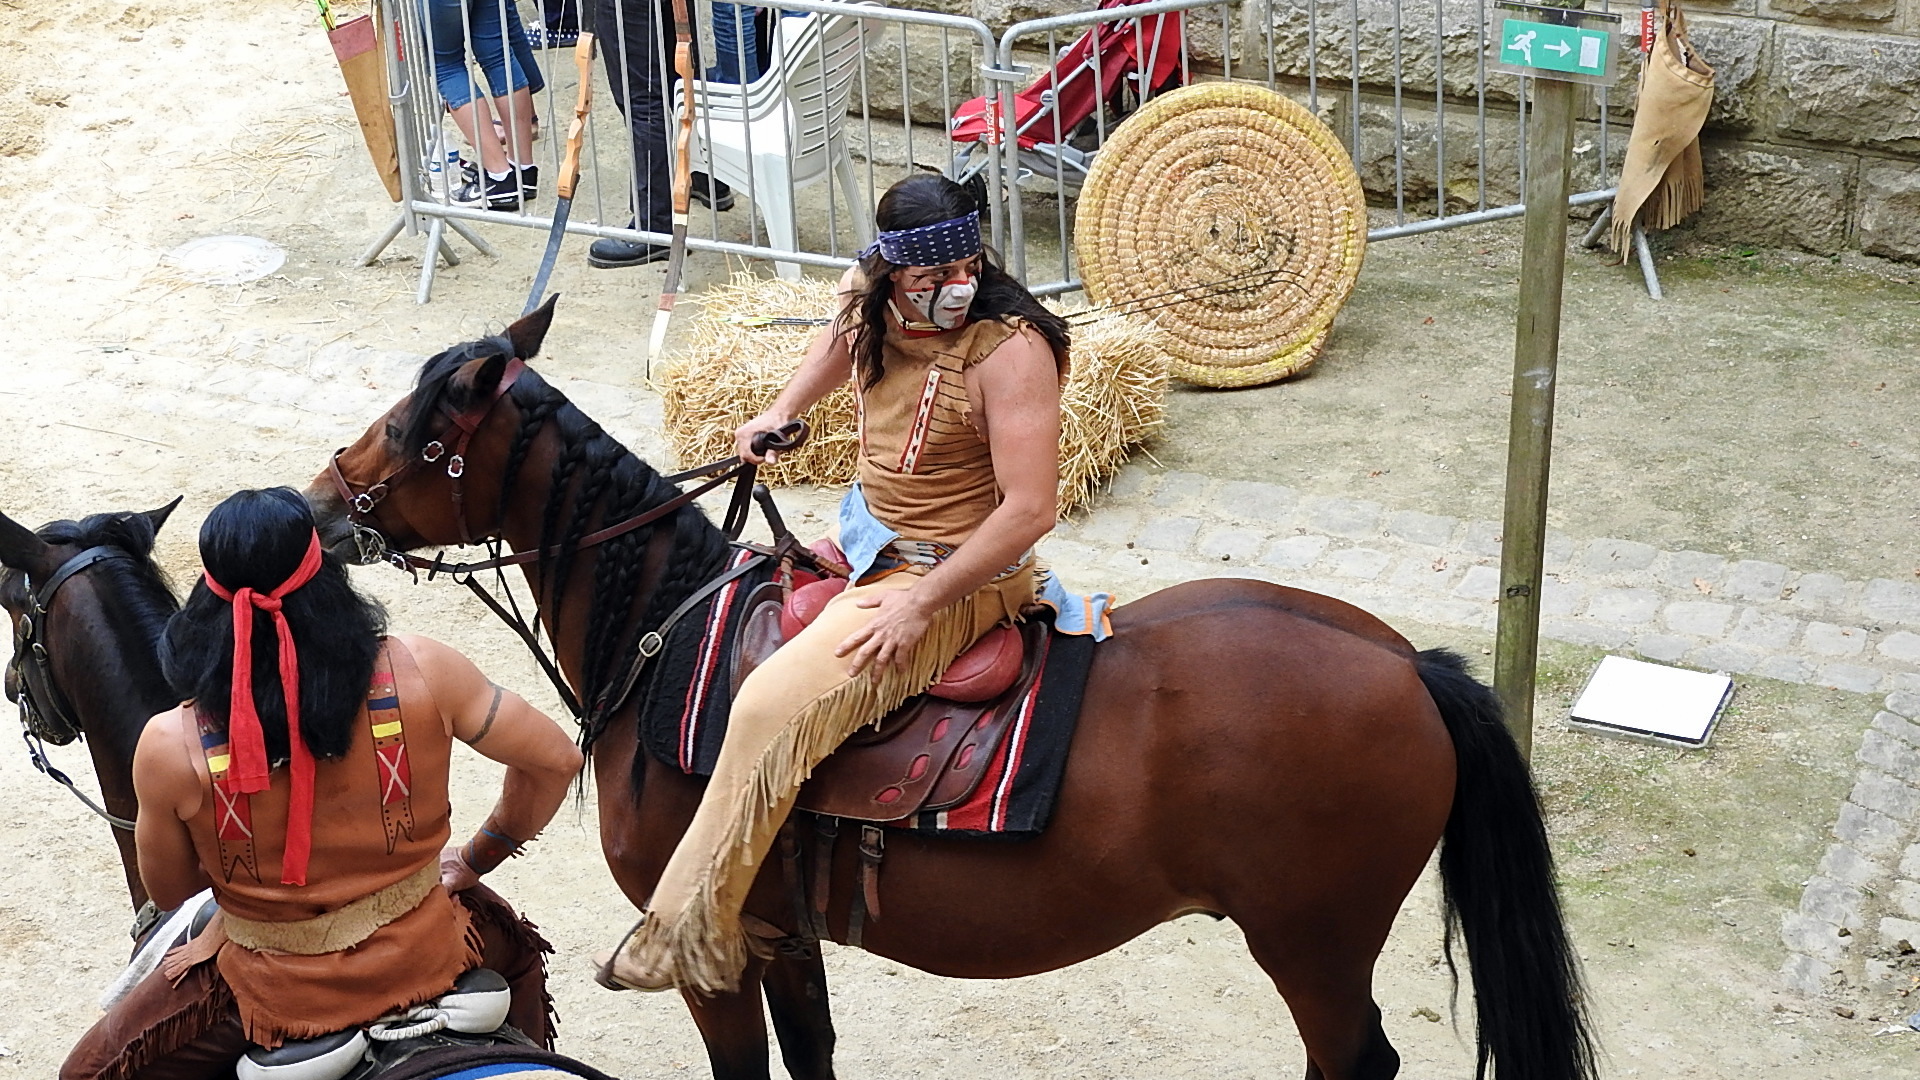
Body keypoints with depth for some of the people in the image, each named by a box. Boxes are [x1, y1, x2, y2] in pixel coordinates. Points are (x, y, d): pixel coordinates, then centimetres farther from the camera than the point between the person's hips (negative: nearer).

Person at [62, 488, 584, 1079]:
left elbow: (168, 890, -3)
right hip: (427, 964, 2)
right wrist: (477, 860, 9)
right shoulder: (420, 672, -20)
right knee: (514, 949, 36)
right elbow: (554, 760, -7)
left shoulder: (169, 748, -21)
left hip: (280, 1002, -1)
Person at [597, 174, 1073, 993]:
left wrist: (920, 603, -27)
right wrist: (781, 412, 10)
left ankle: (688, 932, -13)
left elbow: (1029, 510, -28)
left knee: (774, 706, -24)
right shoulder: (874, 303, -2)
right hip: (865, 540, 10)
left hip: (958, 577, -10)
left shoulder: (1008, 349, -25)